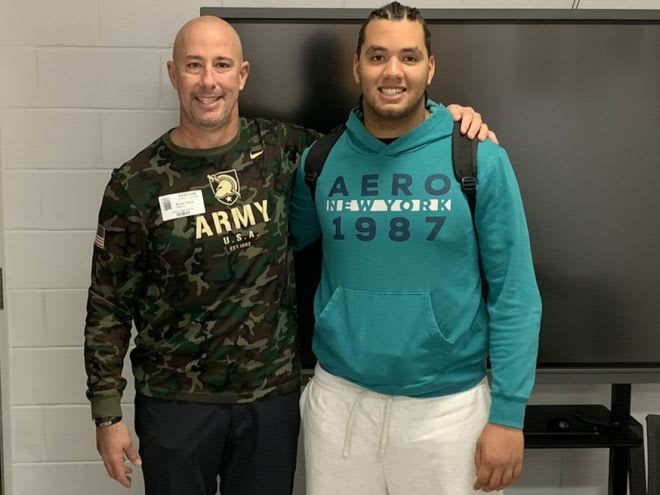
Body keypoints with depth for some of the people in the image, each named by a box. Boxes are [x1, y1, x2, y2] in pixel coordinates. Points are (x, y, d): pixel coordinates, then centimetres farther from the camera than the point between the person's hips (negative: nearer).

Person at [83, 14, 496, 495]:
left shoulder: (280, 150, -3)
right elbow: (109, 305, -3)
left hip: (273, 393, 2)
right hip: (175, 399, -1)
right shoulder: (136, 183, -8)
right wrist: (107, 414, -3)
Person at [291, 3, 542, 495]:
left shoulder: (480, 159, -9)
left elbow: (515, 294, -8)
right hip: (339, 396, 2)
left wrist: (508, 413, -10)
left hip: (447, 403, -2)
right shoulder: (321, 160, -1)